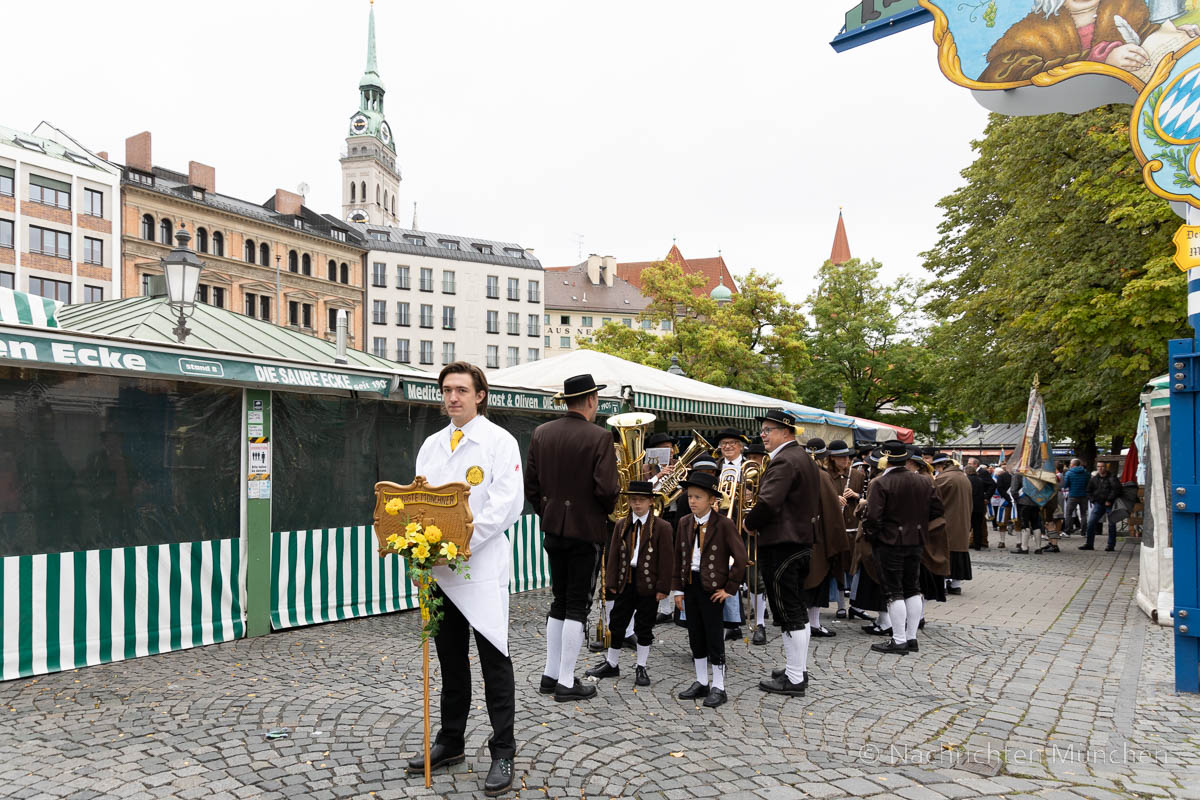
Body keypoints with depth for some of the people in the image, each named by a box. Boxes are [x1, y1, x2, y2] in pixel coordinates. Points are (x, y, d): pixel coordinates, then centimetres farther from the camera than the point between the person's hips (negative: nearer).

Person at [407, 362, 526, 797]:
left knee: (494, 660, 1)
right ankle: (451, 741, 31)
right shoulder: (431, 444, 14)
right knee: (450, 659, 17)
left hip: (481, 567, -6)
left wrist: (465, 539, -21)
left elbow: (507, 503, -13)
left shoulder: (499, 442, -4)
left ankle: (503, 753, 12)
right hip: (438, 566, 6)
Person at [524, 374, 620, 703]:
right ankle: (567, 682, 9)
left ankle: (551, 674, 23)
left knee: (559, 601, 17)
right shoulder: (599, 437, -15)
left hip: (553, 528, 6)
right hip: (586, 528, -5)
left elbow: (530, 482, 5)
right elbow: (606, 488, -19)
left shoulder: (542, 432, 2)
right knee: (578, 605, 4)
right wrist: (608, 511, 2)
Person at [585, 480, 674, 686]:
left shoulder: (662, 527, -5)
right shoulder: (621, 526, 7)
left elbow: (667, 559, -7)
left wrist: (663, 588, -11)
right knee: (617, 623, 10)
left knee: (644, 628, 7)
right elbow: (613, 555, 7)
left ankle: (641, 668, 22)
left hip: (648, 585, -3)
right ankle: (611, 664, 25)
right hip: (625, 583, 4)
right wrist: (611, 583, 1)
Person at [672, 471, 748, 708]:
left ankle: (718, 687, 12)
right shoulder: (684, 523, 6)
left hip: (712, 587, -6)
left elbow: (740, 558, -11)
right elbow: (678, 556, 11)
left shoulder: (723, 524, -11)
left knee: (713, 636, 0)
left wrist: (730, 588, -11)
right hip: (690, 584, 6)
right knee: (695, 635, 12)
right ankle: (701, 682, 26)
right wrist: (678, 588, 7)